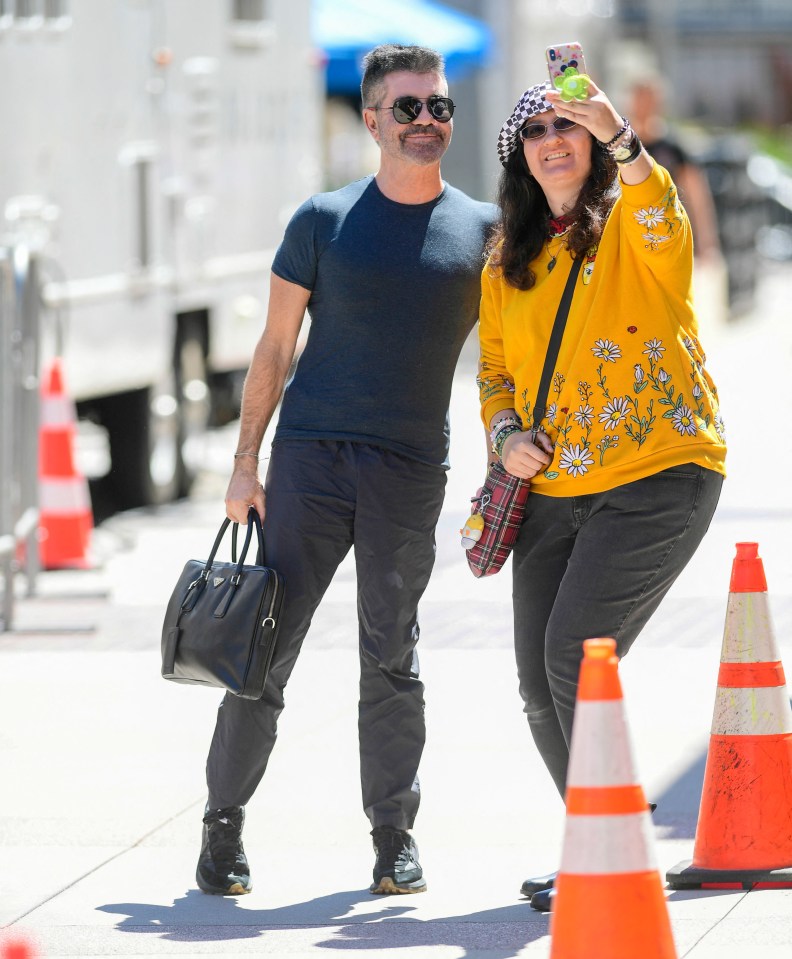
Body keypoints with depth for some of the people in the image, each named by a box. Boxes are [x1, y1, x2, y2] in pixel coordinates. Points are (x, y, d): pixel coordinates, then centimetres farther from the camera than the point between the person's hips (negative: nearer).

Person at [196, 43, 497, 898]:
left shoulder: (483, 230, 5)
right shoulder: (324, 221, 3)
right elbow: (275, 346, 6)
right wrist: (245, 462, 2)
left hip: (411, 472, 0)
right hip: (311, 454, 0)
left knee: (392, 658, 3)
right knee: (265, 646, -1)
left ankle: (395, 835, 14)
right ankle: (223, 821, 9)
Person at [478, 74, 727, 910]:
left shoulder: (631, 224, -6)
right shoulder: (507, 260, 12)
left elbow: (661, 226, -30)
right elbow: (495, 367, 20)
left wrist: (618, 139, -48)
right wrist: (505, 432, -2)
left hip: (656, 475, -7)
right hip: (552, 491, 7)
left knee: (575, 654, -18)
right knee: (540, 685, 5)